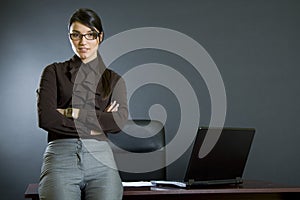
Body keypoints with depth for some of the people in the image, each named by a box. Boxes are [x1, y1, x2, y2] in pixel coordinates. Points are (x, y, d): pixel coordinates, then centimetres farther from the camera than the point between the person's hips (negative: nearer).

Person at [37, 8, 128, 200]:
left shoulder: (114, 80, 19)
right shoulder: (54, 72, 16)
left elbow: (120, 121, 1)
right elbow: (45, 118, 0)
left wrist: (72, 113, -3)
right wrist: (96, 123, -1)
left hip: (100, 157, 1)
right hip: (60, 155, -1)